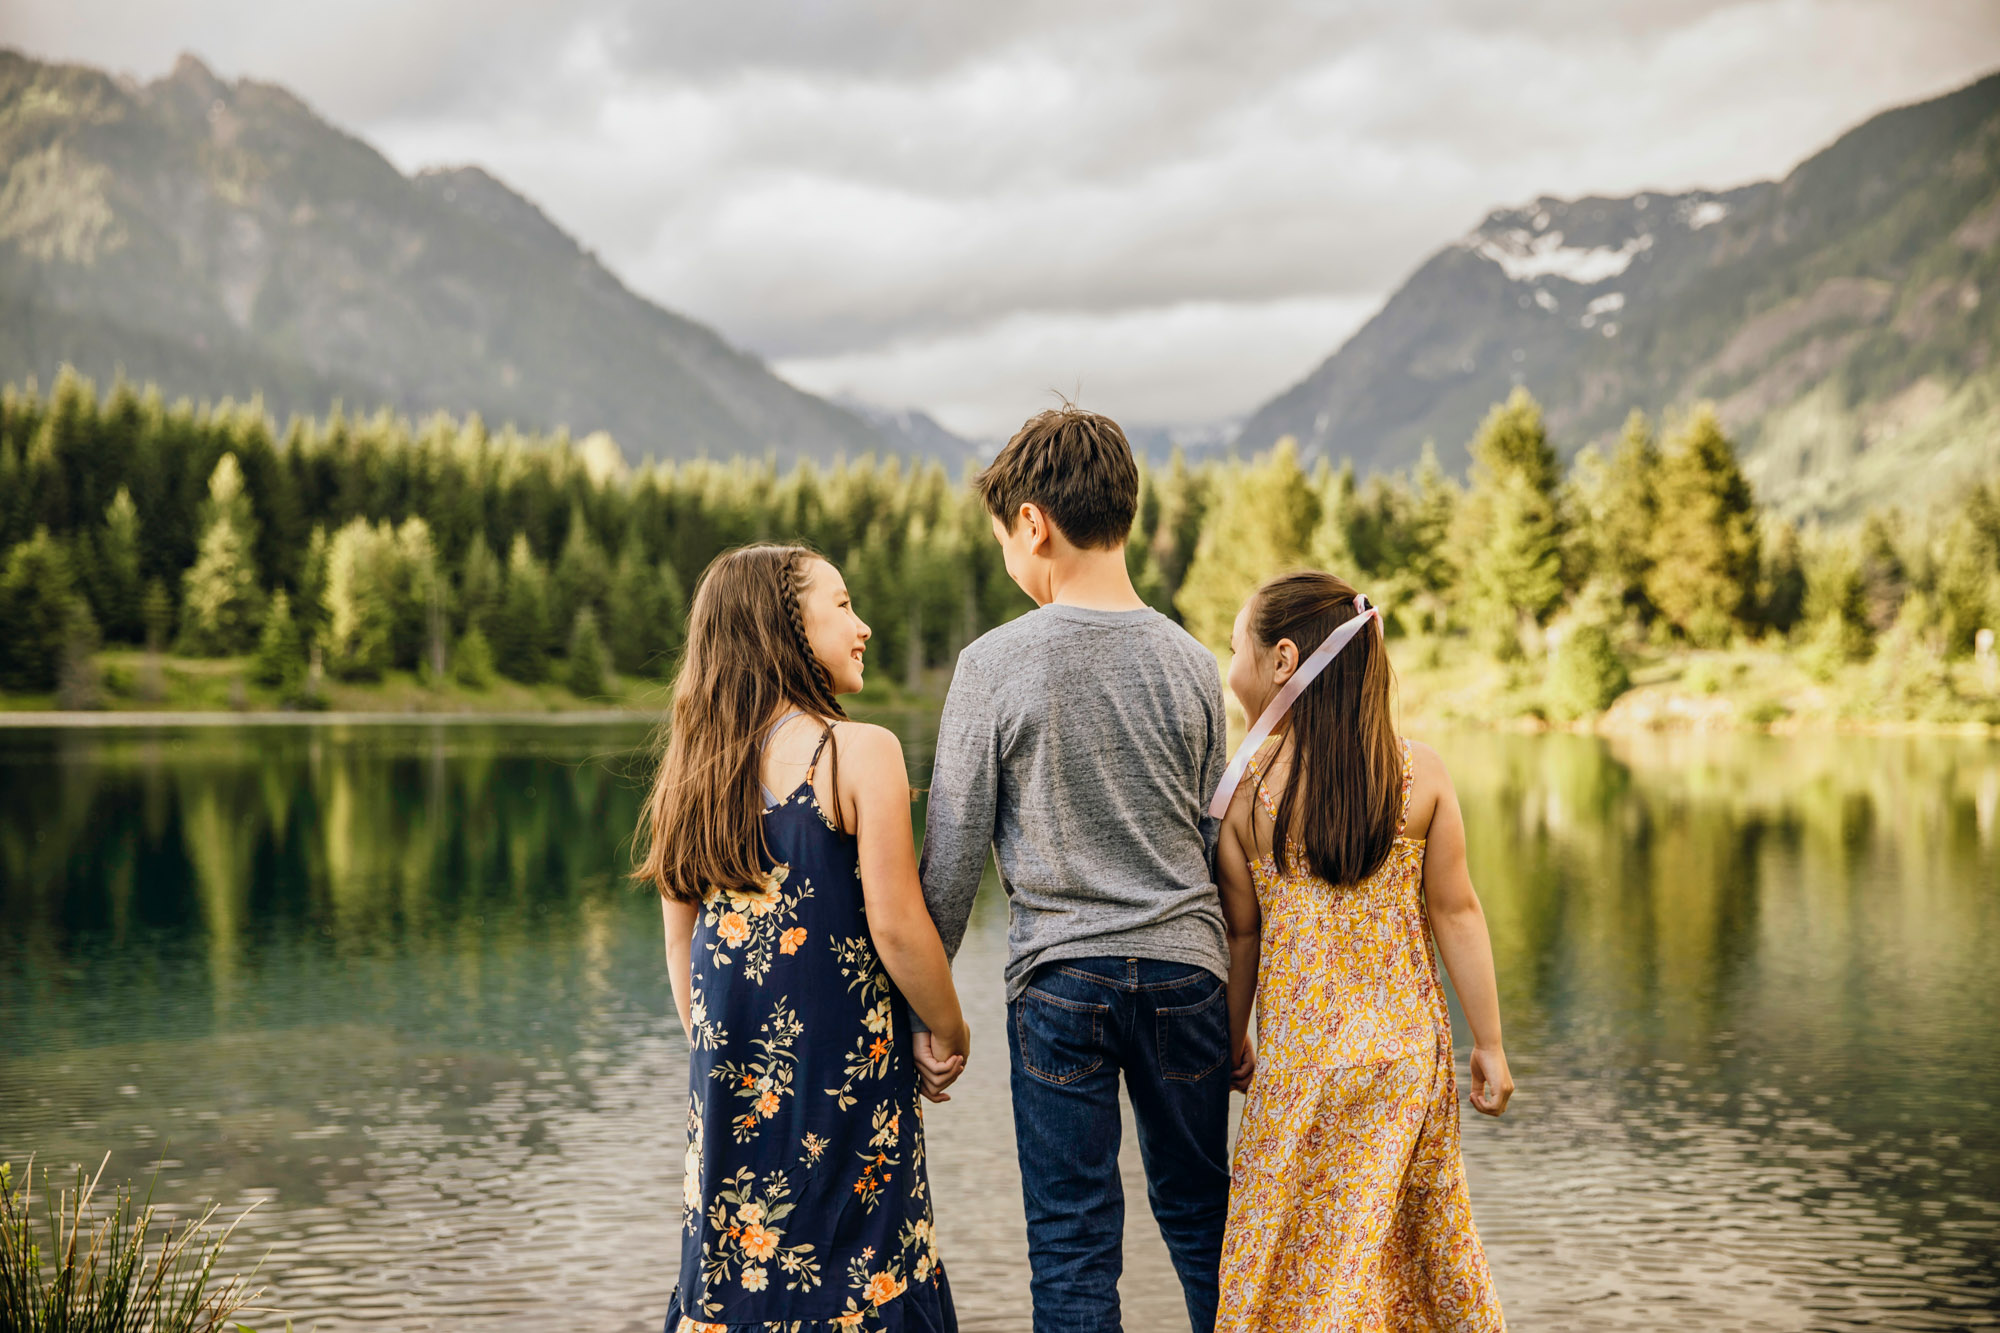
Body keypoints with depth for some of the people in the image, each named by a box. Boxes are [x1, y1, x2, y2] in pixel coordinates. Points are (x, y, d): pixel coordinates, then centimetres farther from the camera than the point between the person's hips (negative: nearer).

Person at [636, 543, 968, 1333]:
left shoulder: (696, 765, 5)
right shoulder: (860, 752, -12)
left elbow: (680, 943, 10)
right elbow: (896, 928, -14)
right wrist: (948, 1031, 1)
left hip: (732, 1073, 6)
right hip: (840, 1066, -6)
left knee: (735, 1266, 14)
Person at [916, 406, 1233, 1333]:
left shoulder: (996, 664, -9)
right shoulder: (1189, 663, 1)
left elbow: (954, 848, -6)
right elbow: (1215, 839, 9)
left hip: (1058, 972, -3)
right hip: (1185, 962, 3)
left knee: (1072, 1240, 6)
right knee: (1199, 1215, 16)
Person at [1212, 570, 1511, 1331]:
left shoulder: (1246, 790, -10)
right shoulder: (1421, 772, -6)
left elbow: (1241, 933, -2)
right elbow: (1456, 913, -3)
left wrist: (1234, 1039, 13)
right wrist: (1489, 1043, 5)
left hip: (1300, 1056, -2)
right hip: (1410, 1048, 3)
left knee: (1297, 1255, 9)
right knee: (1421, 1229, 19)